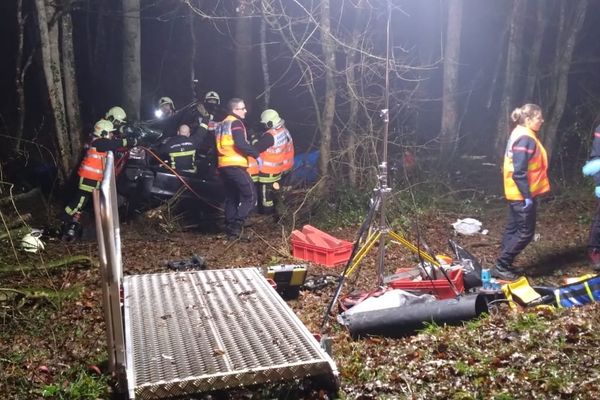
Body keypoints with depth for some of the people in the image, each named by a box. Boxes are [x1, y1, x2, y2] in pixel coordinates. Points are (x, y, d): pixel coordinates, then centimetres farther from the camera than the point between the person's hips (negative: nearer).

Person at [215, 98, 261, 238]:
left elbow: (219, 146, 23)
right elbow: (241, 144, -20)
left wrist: (216, 166, 26)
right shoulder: (236, 123, -7)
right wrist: (256, 154, -11)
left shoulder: (221, 125, 21)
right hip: (236, 166, -9)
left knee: (231, 198, 15)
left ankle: (230, 226, 14)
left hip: (223, 166, 9)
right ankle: (237, 224, -14)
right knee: (250, 196, -6)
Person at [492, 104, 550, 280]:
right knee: (526, 232, -3)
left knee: (513, 229, 14)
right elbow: (519, 172, -25)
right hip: (522, 194, -10)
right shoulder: (526, 139, -20)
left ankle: (504, 265, 22)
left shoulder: (520, 134, 11)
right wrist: (527, 196, -23)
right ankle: (501, 267, 1)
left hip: (516, 193, 10)